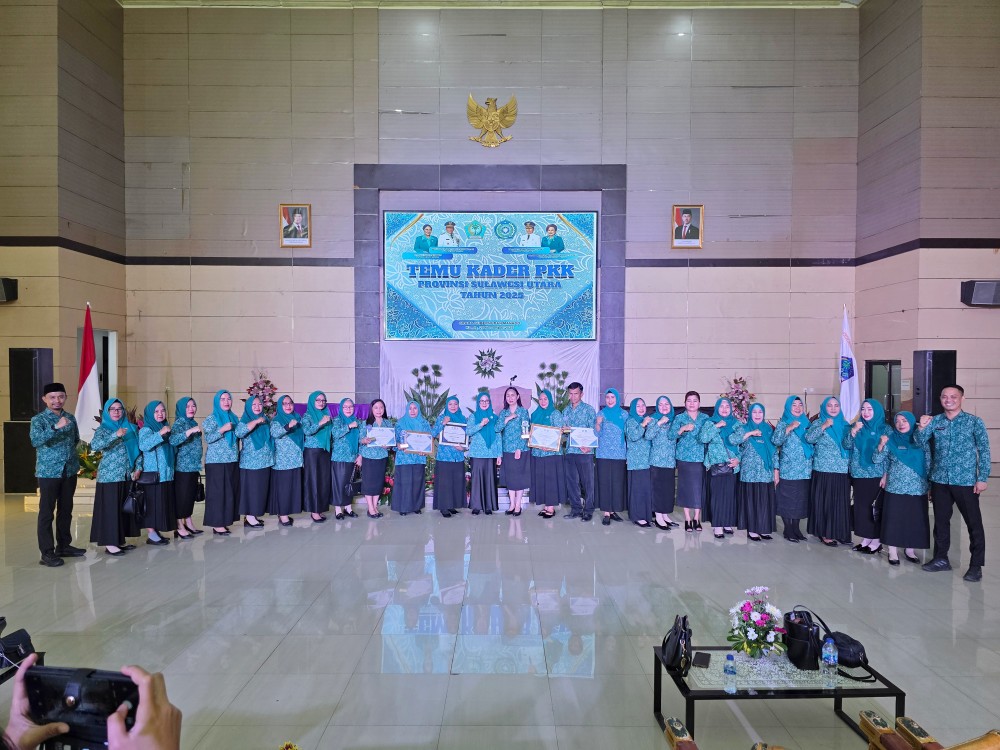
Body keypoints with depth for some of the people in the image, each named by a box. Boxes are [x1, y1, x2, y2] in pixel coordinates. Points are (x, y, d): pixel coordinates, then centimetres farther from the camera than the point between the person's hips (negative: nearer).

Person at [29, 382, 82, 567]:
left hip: (70, 471, 5)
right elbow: (35, 441, -25)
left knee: (66, 510, 13)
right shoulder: (38, 419, -7)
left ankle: (64, 546, 25)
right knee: (46, 512, -1)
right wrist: (56, 427, -34)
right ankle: (47, 553, 3)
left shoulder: (71, 418, 8)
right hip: (48, 472, -5)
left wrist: (72, 456, 12)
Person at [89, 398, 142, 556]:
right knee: (110, 508, -4)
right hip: (109, 476, -5)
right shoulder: (102, 429, -1)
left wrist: (138, 467, 2)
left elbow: (138, 449, 14)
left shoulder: (131, 428, 11)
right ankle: (110, 543, 0)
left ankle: (120, 540, 18)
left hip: (128, 476, 5)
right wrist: (116, 435, -29)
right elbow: (94, 445, -19)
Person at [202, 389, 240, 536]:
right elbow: (208, 439, -12)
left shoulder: (233, 418, 13)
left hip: (232, 461, 6)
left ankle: (224, 521, 13)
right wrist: (222, 429, -23)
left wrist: (238, 455, 12)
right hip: (216, 462, -6)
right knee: (217, 492, -5)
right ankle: (217, 524, -2)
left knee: (231, 491, 6)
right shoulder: (211, 419, -3)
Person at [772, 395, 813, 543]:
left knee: (801, 499, 7)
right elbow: (775, 441, -15)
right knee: (787, 499, -2)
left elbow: (813, 441, 19)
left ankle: (796, 527, 17)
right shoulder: (783, 423, -1)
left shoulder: (806, 423, 12)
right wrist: (789, 428, -24)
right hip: (788, 469, -4)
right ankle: (787, 529, 7)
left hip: (805, 469, 4)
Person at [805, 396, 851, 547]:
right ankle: (825, 533, 8)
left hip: (842, 471, 4)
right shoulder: (818, 423, 0)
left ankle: (840, 532, 15)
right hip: (824, 470, -4)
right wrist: (824, 426, -23)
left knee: (841, 503, 5)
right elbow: (809, 438, -17)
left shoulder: (844, 424, 13)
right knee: (825, 502, -1)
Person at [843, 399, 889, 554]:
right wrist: (854, 430, -17)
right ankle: (865, 538, 17)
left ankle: (876, 541, 9)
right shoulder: (857, 426, 8)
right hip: (858, 474, 3)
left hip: (877, 475, -3)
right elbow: (846, 445, -2)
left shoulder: (885, 429, -1)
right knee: (861, 506, 6)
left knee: (875, 507, 0)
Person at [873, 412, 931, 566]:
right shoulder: (891, 440, 1)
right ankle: (893, 551, 9)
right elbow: (876, 460, -3)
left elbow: (929, 464, 8)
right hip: (895, 488, -1)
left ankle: (910, 550, 21)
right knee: (894, 520, 0)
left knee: (915, 520, 5)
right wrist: (881, 445, -18)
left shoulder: (922, 441, 5)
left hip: (918, 489, 2)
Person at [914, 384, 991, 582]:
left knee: (974, 524, 2)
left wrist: (982, 478, -9)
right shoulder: (935, 421, 5)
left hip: (966, 481, -3)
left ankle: (976, 565, 11)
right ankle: (941, 559, 24)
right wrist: (922, 427, -15)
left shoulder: (974, 422, -3)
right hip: (939, 480, 3)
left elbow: (984, 451, -3)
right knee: (941, 521, 12)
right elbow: (920, 443, 4)